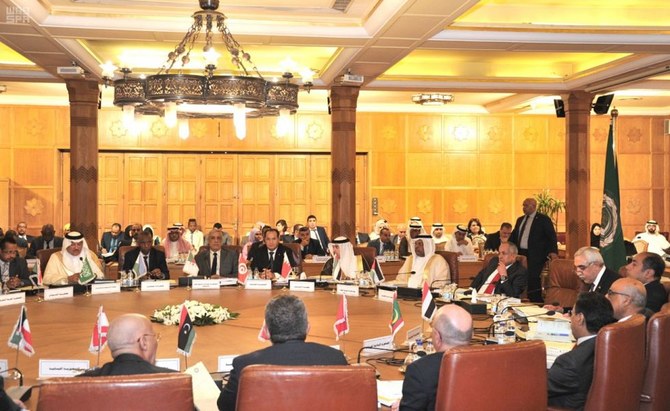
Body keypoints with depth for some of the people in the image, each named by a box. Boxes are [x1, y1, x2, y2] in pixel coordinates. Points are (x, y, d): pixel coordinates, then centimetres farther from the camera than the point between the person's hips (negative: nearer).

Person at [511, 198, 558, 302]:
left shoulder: (543, 219, -1)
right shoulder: (520, 220, 18)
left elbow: (552, 236, -6)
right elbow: (514, 235, 22)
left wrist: (553, 251, -19)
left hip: (535, 256, -6)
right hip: (521, 254, 6)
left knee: (533, 280, -11)